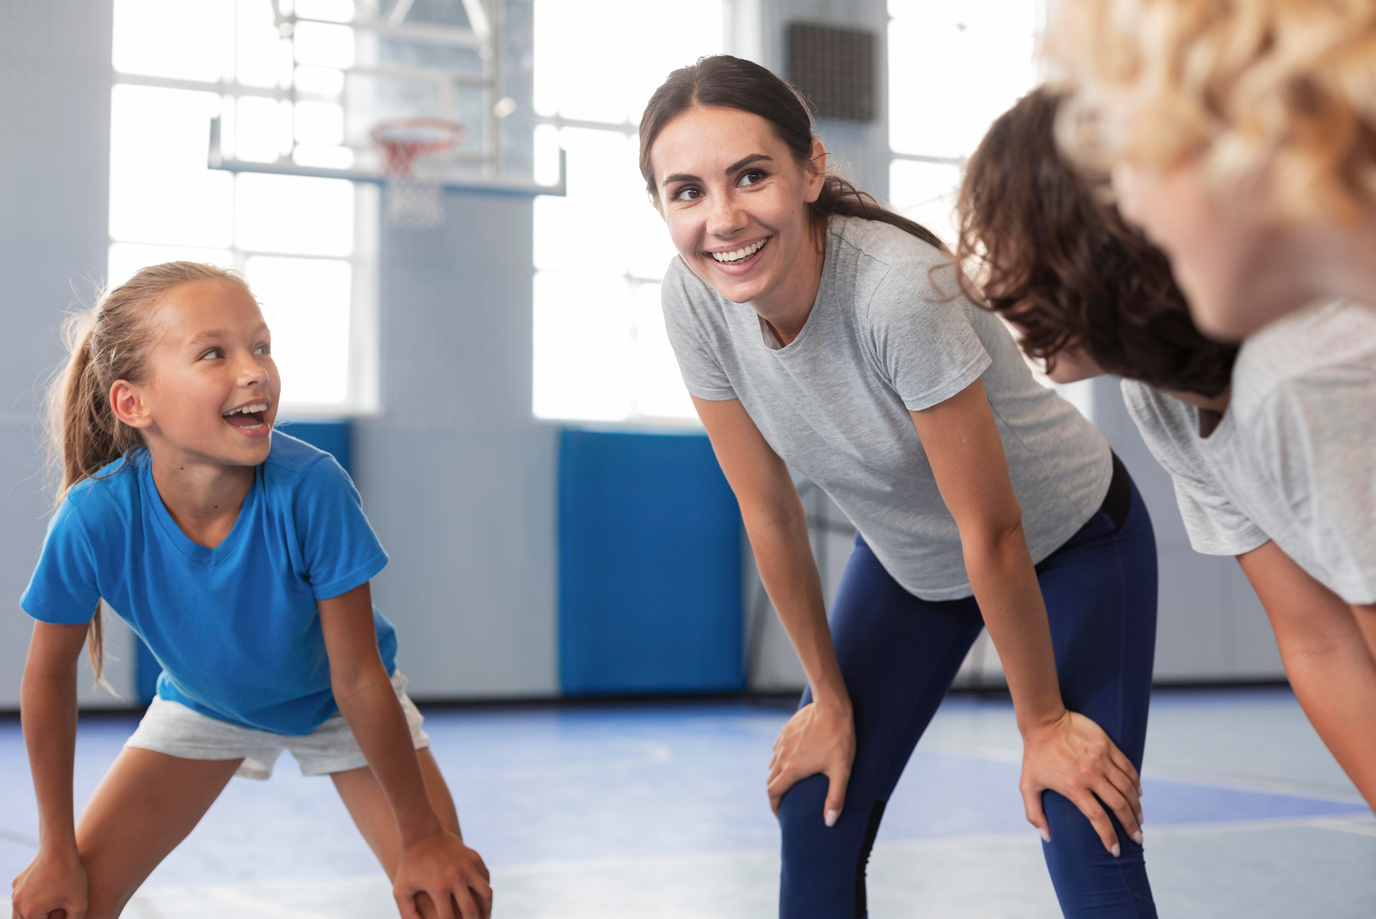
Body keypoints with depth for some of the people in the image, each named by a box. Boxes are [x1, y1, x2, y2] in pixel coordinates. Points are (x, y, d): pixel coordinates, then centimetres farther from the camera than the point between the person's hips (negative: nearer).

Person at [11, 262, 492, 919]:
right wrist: (57, 851, -7)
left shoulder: (311, 489, -37)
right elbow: (50, 674, -14)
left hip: (336, 704, -1)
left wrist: (424, 839, -17)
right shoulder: (95, 518, -32)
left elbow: (358, 679, -26)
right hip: (200, 703, 2)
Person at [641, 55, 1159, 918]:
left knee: (1088, 844, -14)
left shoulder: (899, 287, -38)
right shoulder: (693, 301, -21)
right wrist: (831, 700, -1)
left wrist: (1044, 722, -16)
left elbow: (993, 536, -27)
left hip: (1067, 545, -5)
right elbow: (770, 515, -9)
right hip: (909, 558, 5)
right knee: (815, 821, 0)